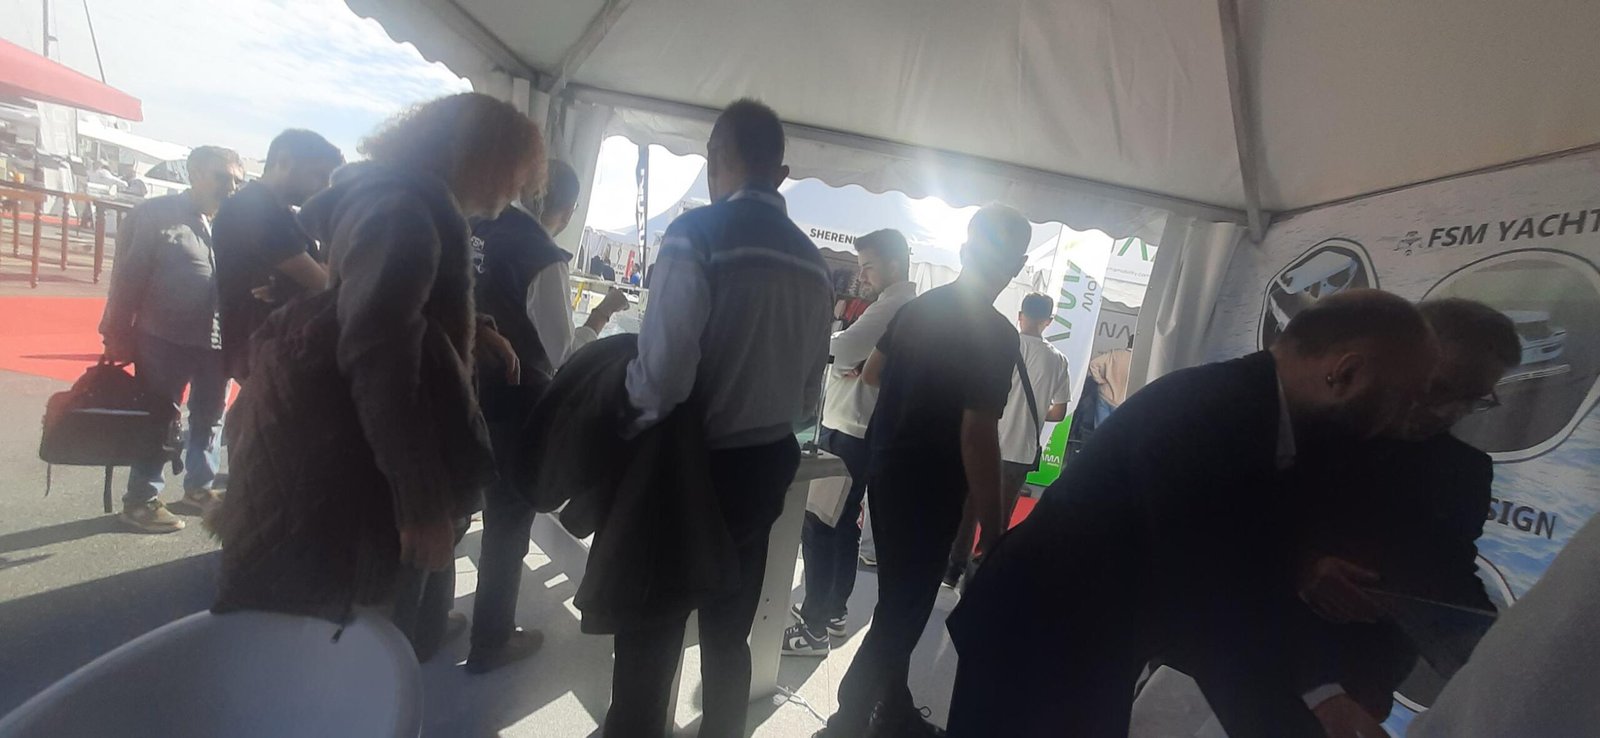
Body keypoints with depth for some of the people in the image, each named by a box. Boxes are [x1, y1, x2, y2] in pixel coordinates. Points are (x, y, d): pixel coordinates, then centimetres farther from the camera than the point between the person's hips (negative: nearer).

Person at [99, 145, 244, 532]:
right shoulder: (156, 214, -6)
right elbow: (127, 278, -5)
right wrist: (120, 337, -5)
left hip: (219, 339, 3)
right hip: (165, 338, -3)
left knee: (209, 417, 15)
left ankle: (199, 487, 32)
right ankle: (141, 499, 22)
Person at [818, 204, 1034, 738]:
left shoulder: (917, 308, 3)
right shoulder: (996, 334, -19)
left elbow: (871, 373, 15)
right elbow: (977, 438, -24)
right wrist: (993, 530, -16)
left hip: (885, 473, 8)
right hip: (929, 490, -8)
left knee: (898, 601, 21)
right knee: (904, 610, 7)